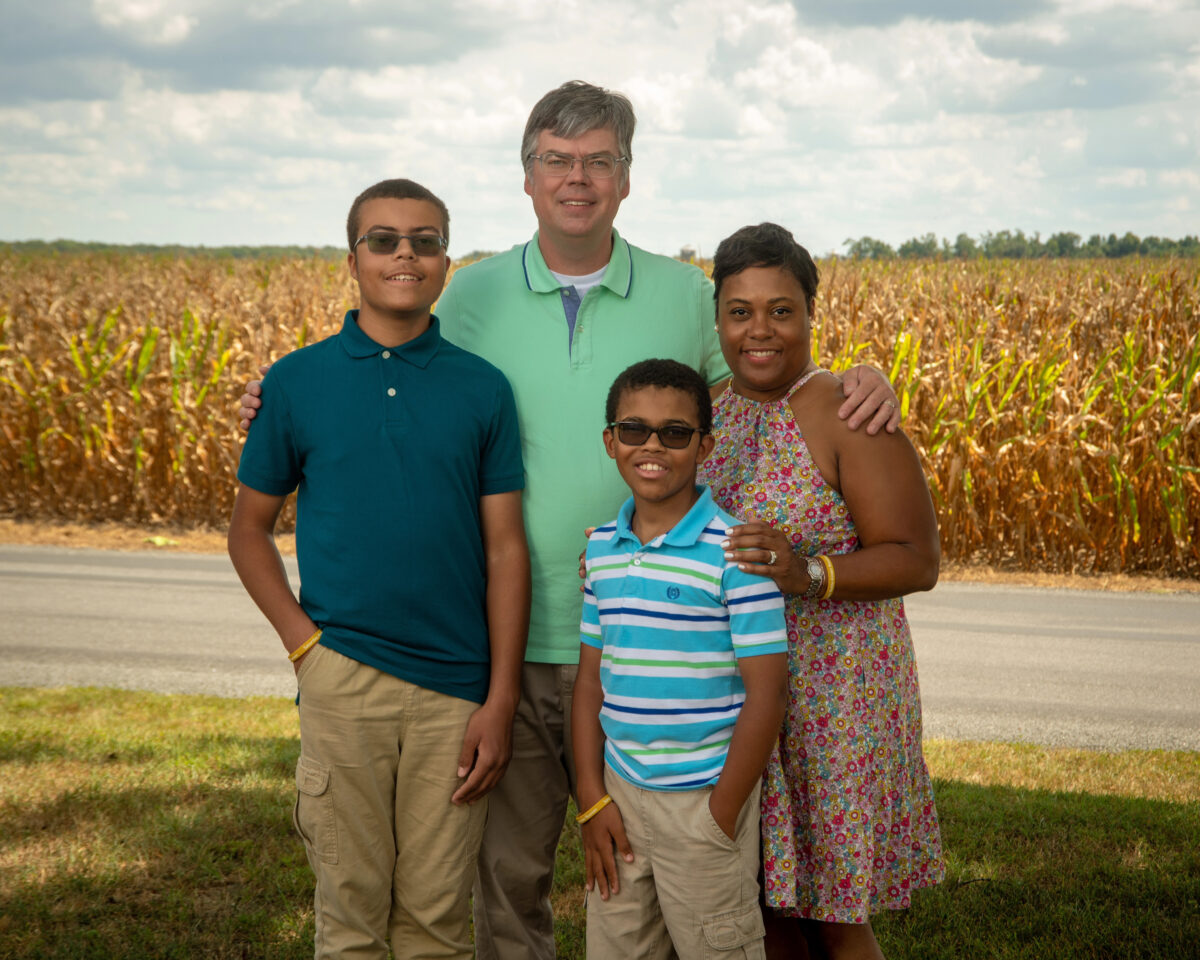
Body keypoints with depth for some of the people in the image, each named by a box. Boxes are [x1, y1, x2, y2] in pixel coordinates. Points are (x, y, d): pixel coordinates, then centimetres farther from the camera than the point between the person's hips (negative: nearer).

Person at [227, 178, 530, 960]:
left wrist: (500, 701, -3)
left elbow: (506, 549, 3)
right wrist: (300, 636, -4)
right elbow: (249, 528, 10)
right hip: (343, 677, 0)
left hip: (454, 689, 0)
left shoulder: (484, 389, 3)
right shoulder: (297, 381, 3)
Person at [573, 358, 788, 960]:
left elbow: (765, 691, -13)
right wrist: (592, 799, 4)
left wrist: (722, 817, -12)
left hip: (705, 797, -5)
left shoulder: (734, 551, -13)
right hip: (620, 792, 5)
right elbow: (591, 678, 11)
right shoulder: (601, 550, 5)